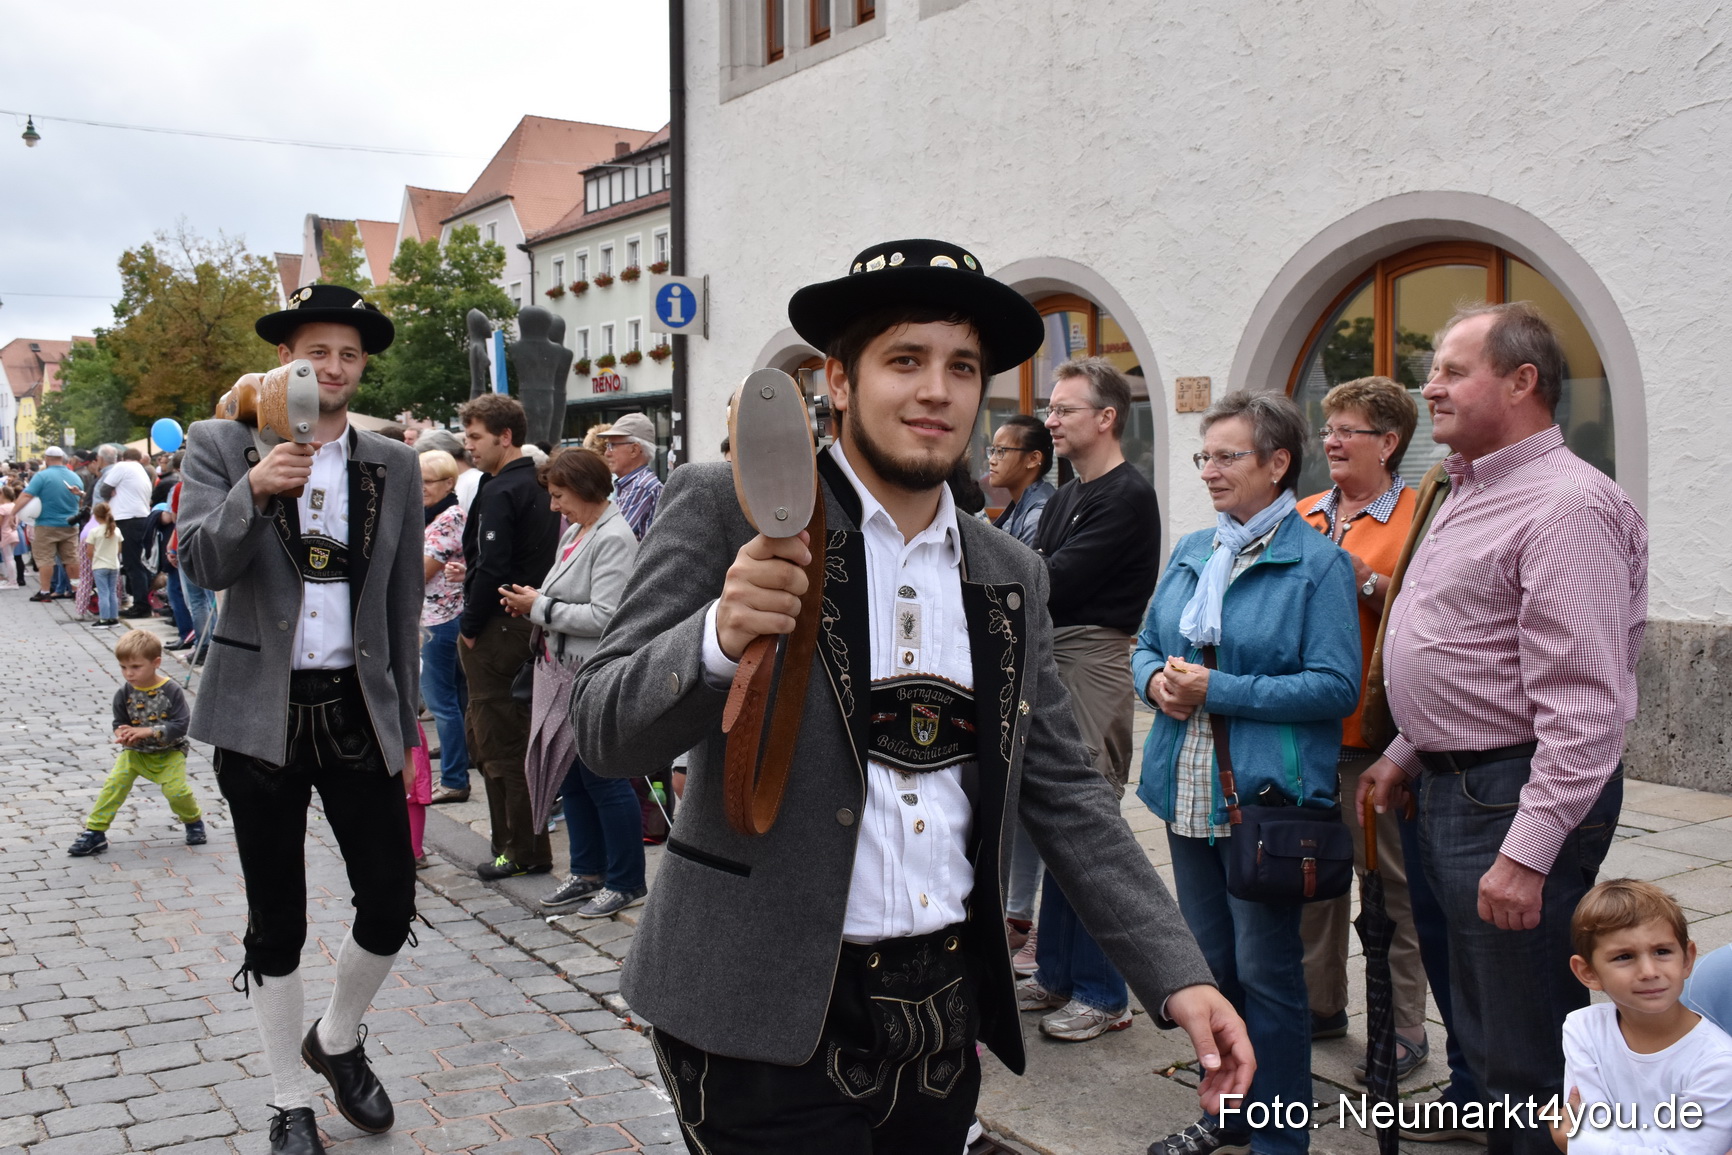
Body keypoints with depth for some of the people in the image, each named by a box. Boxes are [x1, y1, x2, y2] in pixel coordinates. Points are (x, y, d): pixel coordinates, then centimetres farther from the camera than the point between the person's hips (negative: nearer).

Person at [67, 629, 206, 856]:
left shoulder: (172, 691, -17)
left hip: (170, 751, -3)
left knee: (176, 789, -19)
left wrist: (147, 731, -28)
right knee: (114, 783, -16)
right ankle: (94, 831, -6)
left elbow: (181, 725, -20)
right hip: (135, 751, 3)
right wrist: (123, 734, -22)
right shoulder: (124, 694, -7)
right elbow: (119, 723, 3)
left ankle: (193, 820, 11)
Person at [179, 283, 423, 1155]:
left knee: (390, 903, 3)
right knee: (275, 920, 8)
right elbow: (201, 562, -11)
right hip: (261, 713, -2)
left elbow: (403, 602, 8)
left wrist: (404, 722, 8)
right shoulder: (221, 445, 1)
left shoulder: (393, 465, 6)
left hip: (359, 710, 2)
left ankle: (338, 1042, 33)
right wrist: (253, 491, -29)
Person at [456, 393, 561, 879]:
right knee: (518, 737, 16)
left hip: (497, 629, -9)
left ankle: (524, 851, 5)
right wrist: (472, 571, 12)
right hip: (529, 621, 9)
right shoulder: (538, 486, 12)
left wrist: (470, 627, -12)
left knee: (500, 746, -1)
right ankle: (524, 842, 23)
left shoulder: (499, 492, -16)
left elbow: (493, 568, -22)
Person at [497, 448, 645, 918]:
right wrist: (529, 602, 1)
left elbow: (604, 616, -22)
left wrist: (540, 607, -14)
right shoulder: (575, 531, 13)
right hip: (564, 672, 9)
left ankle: (626, 882, 12)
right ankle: (588, 871, 28)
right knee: (572, 775, 14)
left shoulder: (614, 538, -15)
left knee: (602, 778, -1)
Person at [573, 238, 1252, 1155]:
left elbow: (1064, 793, 9)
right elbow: (604, 733, -11)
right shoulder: (726, 509, -7)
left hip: (944, 1022, 5)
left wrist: (1178, 978, 1)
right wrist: (720, 637, -31)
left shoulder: (1010, 576, 8)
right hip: (769, 1021, -5)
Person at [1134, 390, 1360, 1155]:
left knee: (1266, 969, 3)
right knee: (1209, 961, 16)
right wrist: (1157, 681, -7)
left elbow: (1336, 685, -16)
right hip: (1188, 792, 6)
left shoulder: (1318, 562, -9)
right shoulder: (1189, 553, 11)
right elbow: (1146, 646, 17)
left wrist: (1217, 690, -20)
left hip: (1266, 794, -6)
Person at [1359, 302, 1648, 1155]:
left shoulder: (1568, 505, -18)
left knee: (1528, 1058, 1)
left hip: (1517, 794, -10)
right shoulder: (1469, 494, 15)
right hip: (1452, 788, 10)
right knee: (1483, 1031, 20)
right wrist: (1408, 752, 22)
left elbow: (1584, 704, -24)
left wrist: (1528, 852, -27)